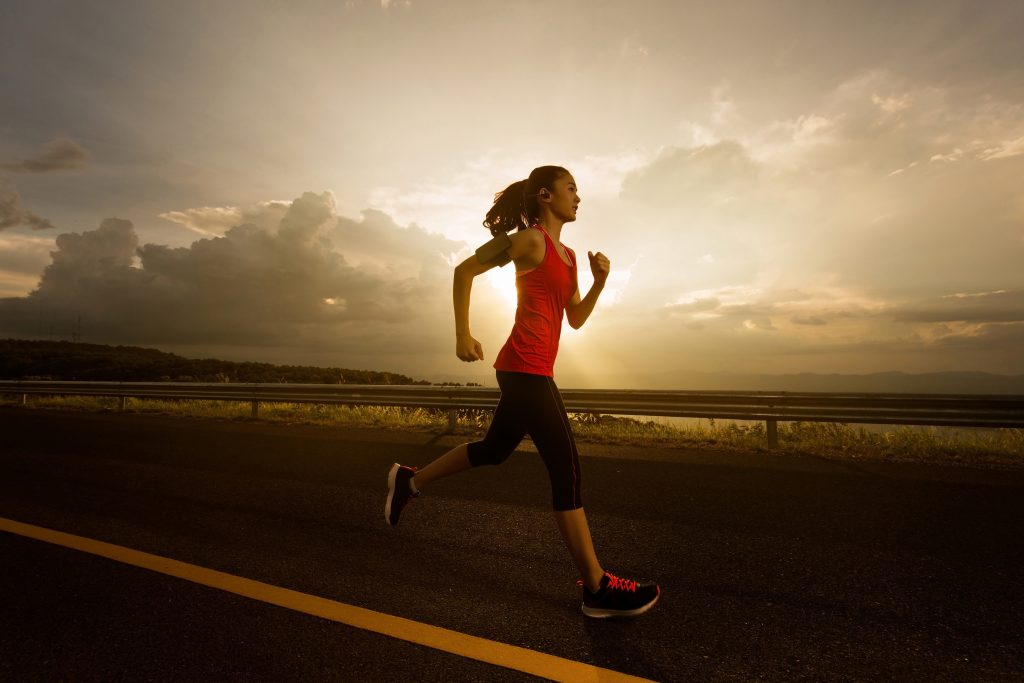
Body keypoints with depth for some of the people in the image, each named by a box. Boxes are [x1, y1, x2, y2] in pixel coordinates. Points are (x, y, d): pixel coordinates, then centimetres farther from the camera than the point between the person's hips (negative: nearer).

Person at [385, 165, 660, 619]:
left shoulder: (567, 254, 18)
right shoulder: (530, 239, -7)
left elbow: (576, 320, 19)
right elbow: (465, 270, -6)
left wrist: (600, 281, 4)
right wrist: (462, 335, -10)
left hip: (533, 372, 10)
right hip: (525, 368, -10)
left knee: (494, 450, 23)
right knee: (567, 470, -9)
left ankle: (409, 481, 40)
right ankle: (597, 588, 1)